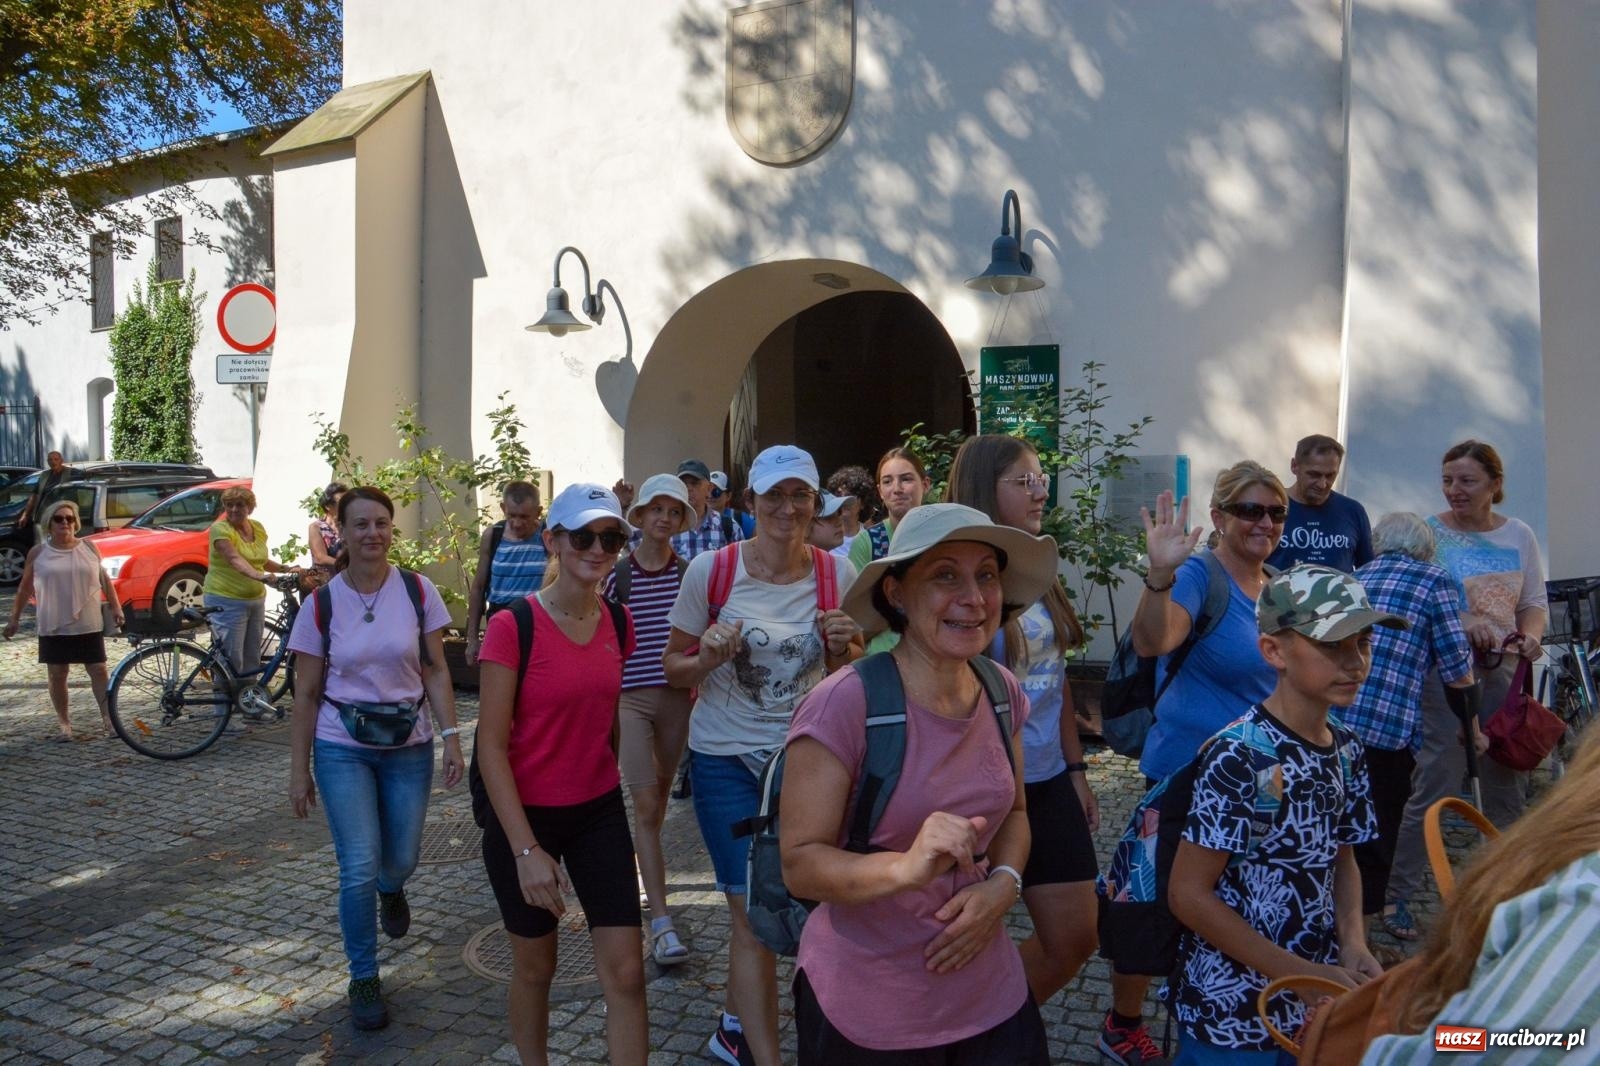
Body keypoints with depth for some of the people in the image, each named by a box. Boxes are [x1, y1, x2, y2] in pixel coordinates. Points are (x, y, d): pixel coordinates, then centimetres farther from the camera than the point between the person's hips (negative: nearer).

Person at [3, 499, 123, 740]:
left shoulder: (89, 547, 3)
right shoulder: (38, 552, 1)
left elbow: (104, 579, 9)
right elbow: (25, 588, 8)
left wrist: (115, 608, 4)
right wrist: (14, 618, 7)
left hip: (89, 625, 0)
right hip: (53, 627, 0)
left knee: (99, 670, 0)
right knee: (57, 674, 6)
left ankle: (108, 719, 6)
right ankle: (64, 724, 17)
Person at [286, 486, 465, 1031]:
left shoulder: (418, 590, -4)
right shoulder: (323, 603, -5)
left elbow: (436, 671, 1)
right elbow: (306, 694, 0)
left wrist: (451, 735, -7)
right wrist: (299, 770, 1)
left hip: (408, 745, 1)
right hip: (342, 748, -1)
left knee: (401, 859, 10)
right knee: (359, 867, -5)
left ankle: (390, 891, 49)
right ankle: (364, 978, 16)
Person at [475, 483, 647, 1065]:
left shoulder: (617, 622, -2)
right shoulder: (513, 626, -18)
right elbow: (491, 746, -17)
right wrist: (525, 850, -19)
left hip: (600, 813, 4)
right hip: (524, 815, -4)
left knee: (625, 971, 1)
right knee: (535, 968, 15)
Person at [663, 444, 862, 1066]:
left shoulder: (836, 574, -5)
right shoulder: (711, 570, -11)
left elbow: (851, 677, 7)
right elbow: (673, 670, -2)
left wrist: (844, 649, -16)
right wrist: (707, 658, -24)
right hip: (726, 760, -2)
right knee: (756, 914, -3)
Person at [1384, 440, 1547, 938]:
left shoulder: (1520, 535, 7)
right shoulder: (1429, 533, -4)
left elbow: (1534, 603, 12)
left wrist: (1530, 635, -10)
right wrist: (1461, 625, -24)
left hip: (1503, 672, 5)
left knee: (1508, 786, 12)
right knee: (1434, 781, -7)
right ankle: (1397, 892, 3)